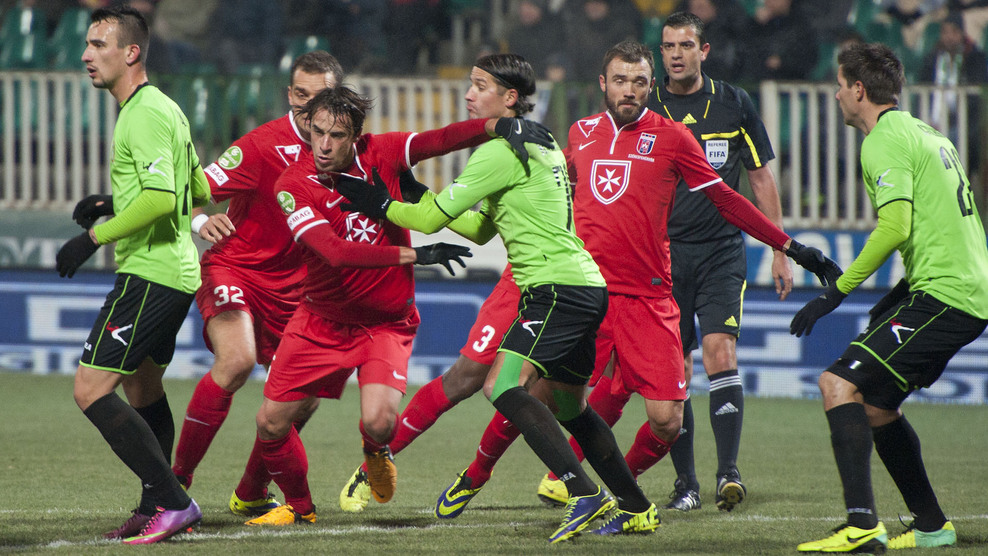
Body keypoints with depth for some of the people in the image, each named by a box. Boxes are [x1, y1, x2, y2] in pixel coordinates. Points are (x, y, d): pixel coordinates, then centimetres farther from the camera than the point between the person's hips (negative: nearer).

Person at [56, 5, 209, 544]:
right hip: (175, 272, 11)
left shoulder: (144, 114, -16)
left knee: (91, 390, -13)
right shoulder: (163, 108, 16)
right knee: (142, 387, 23)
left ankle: (173, 503, -15)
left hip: (148, 273, -11)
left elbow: (161, 198, -27)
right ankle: (155, 509, 29)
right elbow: (199, 190, 23)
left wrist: (94, 237, -21)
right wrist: (113, 205, 19)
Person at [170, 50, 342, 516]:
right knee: (237, 359, -30)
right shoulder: (263, 146, -17)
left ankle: (251, 494, 24)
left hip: (292, 285, 6)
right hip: (233, 268, -6)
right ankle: (176, 481, -20)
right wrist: (201, 221, -40)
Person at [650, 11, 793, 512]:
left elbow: (761, 179, 10)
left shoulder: (733, 104, 3)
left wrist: (780, 253, 8)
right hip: (663, 254, 1)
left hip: (722, 250, -1)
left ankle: (728, 472, -18)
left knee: (720, 354, -16)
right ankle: (685, 482, 9)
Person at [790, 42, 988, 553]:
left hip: (941, 295, -10)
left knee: (839, 384, -16)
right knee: (874, 406, 18)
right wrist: (901, 294, 26)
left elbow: (896, 227, -20)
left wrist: (836, 292, -16)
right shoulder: (928, 135, 22)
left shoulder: (884, 141, -8)